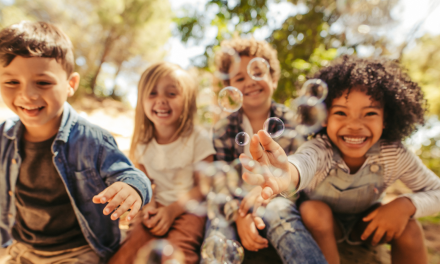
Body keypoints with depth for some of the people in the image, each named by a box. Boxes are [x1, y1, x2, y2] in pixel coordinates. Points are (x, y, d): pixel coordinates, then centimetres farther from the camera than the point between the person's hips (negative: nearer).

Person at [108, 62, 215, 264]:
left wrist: (173, 209, -17)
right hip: (158, 208, 3)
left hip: (189, 208, -3)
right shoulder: (142, 143, 3)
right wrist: (149, 206, -8)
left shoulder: (198, 139, -10)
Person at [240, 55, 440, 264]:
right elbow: (305, 160, -60)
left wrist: (406, 205, -33)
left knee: (408, 228, -24)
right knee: (313, 209, -32)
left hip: (366, 223, 2)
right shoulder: (320, 148, -35)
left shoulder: (395, 155, -25)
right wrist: (288, 173, -84)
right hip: (323, 224, -2)